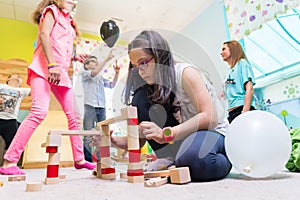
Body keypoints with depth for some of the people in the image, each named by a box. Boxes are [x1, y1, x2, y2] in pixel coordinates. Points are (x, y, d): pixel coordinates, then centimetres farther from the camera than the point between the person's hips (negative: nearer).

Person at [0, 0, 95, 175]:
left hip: (61, 72, 8)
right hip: (44, 67, -8)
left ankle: (79, 159, 7)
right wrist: (52, 64, -21)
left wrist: (76, 57, 12)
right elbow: (44, 35, -8)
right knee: (39, 111, -23)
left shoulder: (68, 23, 30)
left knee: (74, 116, 1)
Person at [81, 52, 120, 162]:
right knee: (88, 136, -5)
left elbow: (112, 85, 13)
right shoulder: (84, 73, 9)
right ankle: (87, 159, 0)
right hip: (90, 107, -5)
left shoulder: (101, 77, 24)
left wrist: (116, 73, 0)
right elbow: (94, 72, -11)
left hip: (101, 108, 5)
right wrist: (107, 59, -11)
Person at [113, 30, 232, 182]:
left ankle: (226, 160, -5)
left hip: (214, 132, -5)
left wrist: (166, 134, -33)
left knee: (192, 158, -42)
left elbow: (210, 118, -26)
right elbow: (139, 141, 4)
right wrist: (114, 140, -15)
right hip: (184, 136, 6)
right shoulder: (153, 89, 4)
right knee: (140, 100, -9)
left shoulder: (185, 72, -15)